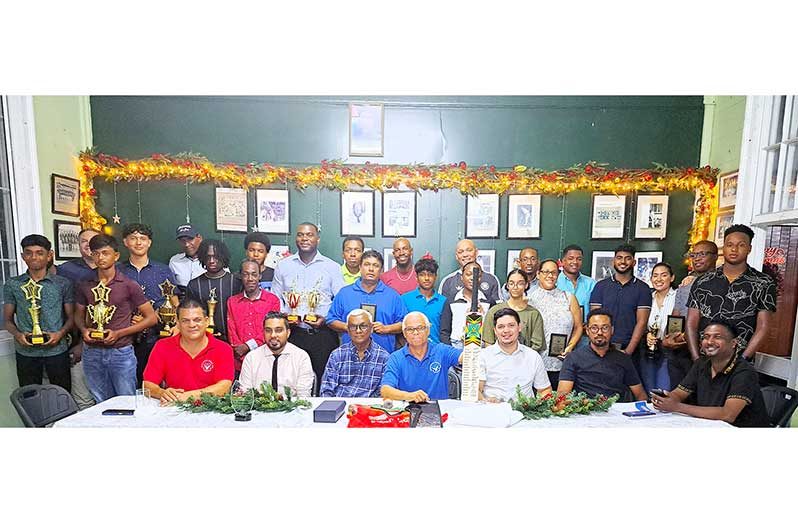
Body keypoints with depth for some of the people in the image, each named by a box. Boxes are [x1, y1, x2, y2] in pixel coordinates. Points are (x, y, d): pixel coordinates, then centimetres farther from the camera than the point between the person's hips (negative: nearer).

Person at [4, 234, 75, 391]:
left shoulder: (63, 284, 1)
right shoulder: (12, 285, 4)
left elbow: (71, 316, 5)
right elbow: (8, 320, 9)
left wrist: (60, 333, -13)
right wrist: (18, 335, -10)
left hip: (57, 349, -1)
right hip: (25, 351, 1)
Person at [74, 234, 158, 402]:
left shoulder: (128, 285, -7)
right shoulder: (85, 286, 5)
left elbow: (151, 318, -6)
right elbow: (79, 314, 19)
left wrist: (119, 333, -14)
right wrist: (84, 330, -3)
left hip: (121, 352, -4)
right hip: (92, 352, 4)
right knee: (100, 405, 17)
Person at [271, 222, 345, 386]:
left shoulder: (332, 267, 4)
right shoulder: (283, 265, 11)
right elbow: (275, 298, 14)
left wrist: (326, 319, -10)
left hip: (323, 334, -1)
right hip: (293, 334, 2)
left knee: (324, 379, 1)